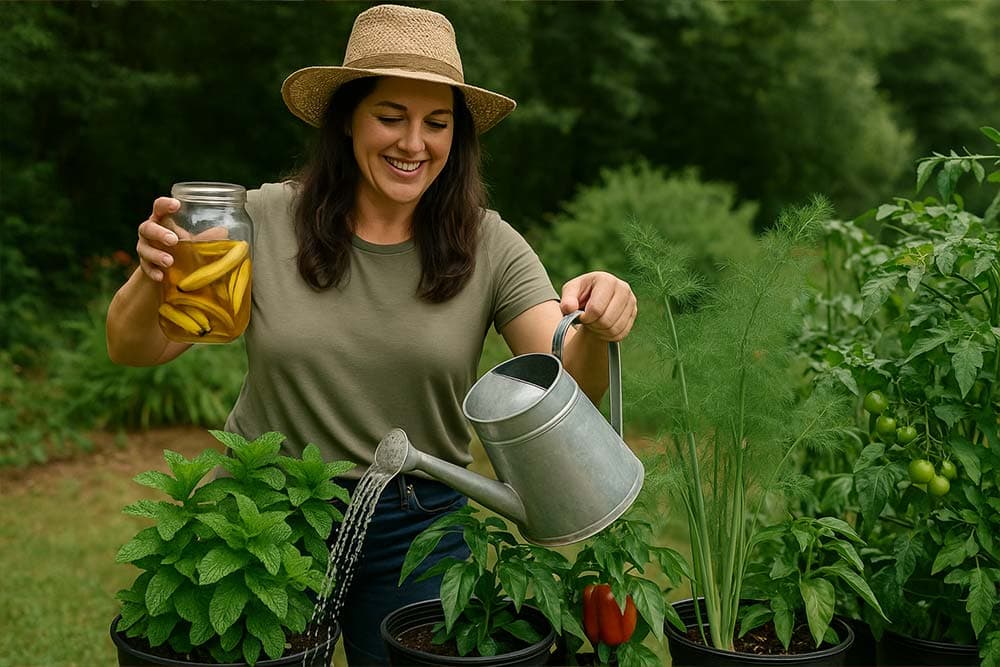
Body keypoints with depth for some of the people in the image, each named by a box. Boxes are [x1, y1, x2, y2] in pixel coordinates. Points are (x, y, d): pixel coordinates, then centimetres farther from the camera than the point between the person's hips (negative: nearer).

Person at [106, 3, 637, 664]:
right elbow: (135, 349, -8)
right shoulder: (268, 219, -8)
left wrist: (594, 334, -37)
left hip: (416, 527, 1)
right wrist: (154, 275, -30)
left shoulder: (489, 247, -6)